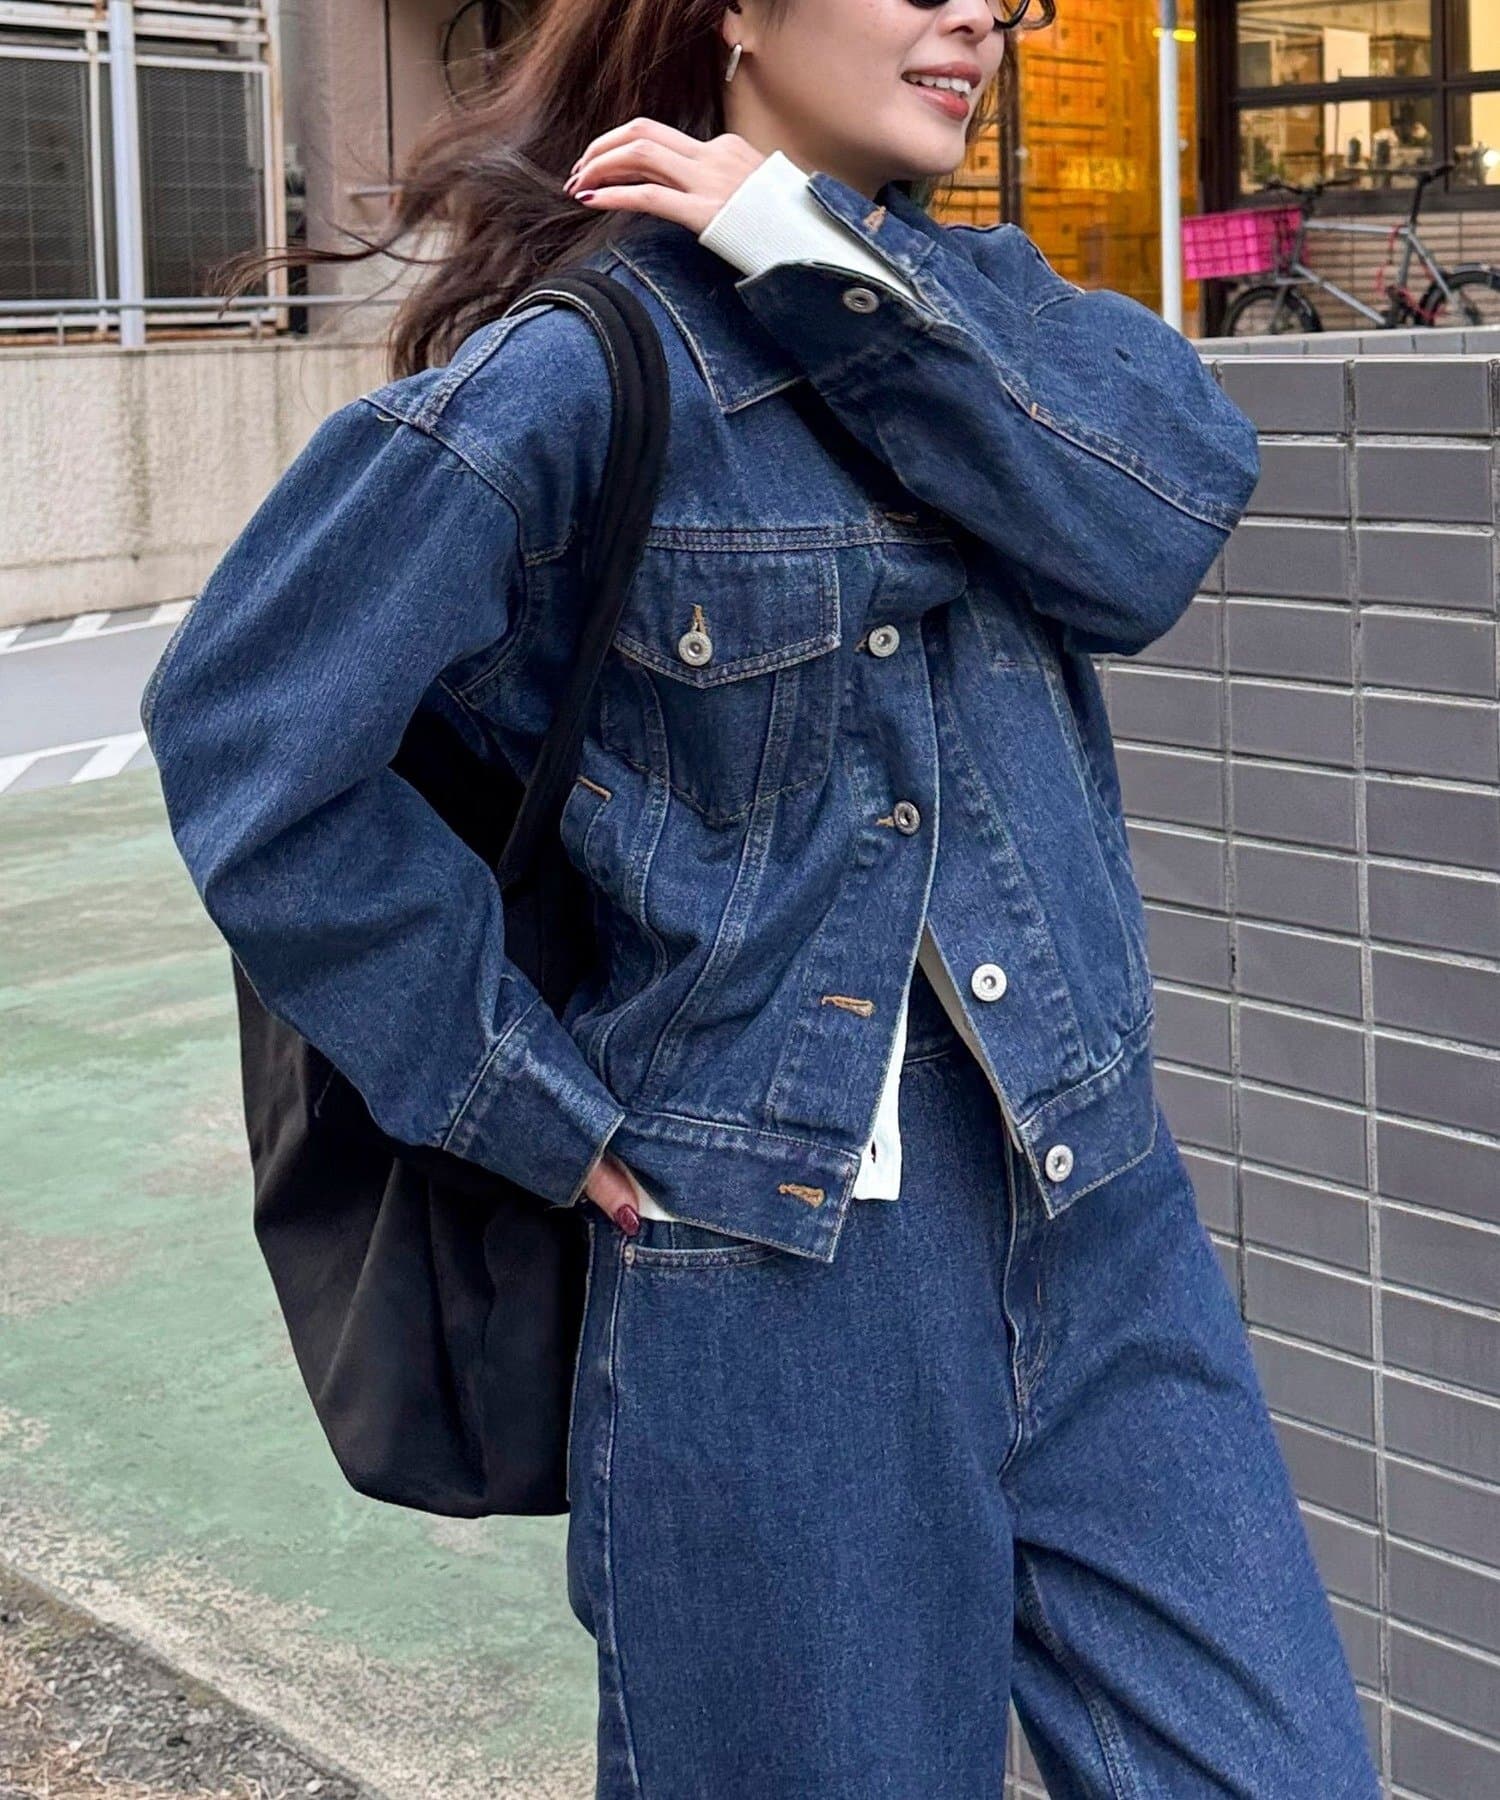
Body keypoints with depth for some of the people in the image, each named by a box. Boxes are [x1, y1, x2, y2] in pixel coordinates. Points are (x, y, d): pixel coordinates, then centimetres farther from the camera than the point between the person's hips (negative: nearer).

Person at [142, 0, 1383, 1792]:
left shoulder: (977, 296, 10)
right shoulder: (577, 369, -10)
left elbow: (1172, 506, -10)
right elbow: (242, 726, -13)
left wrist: (825, 246, -14)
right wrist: (523, 1097, -9)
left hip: (1101, 1226, 6)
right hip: (778, 1271, -5)